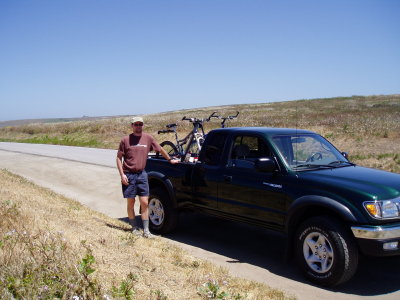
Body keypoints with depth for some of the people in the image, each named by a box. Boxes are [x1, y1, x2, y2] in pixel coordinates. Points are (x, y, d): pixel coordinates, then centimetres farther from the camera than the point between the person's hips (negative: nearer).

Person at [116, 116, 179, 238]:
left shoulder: (148, 138, 2)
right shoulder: (125, 140, -4)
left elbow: (160, 149, 17)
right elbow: (119, 158, 0)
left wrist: (170, 160, 25)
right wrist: (122, 174, -8)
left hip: (142, 174, 2)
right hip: (129, 175, -2)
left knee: (145, 203, 0)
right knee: (131, 203, 8)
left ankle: (146, 230, 6)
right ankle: (134, 227, 22)